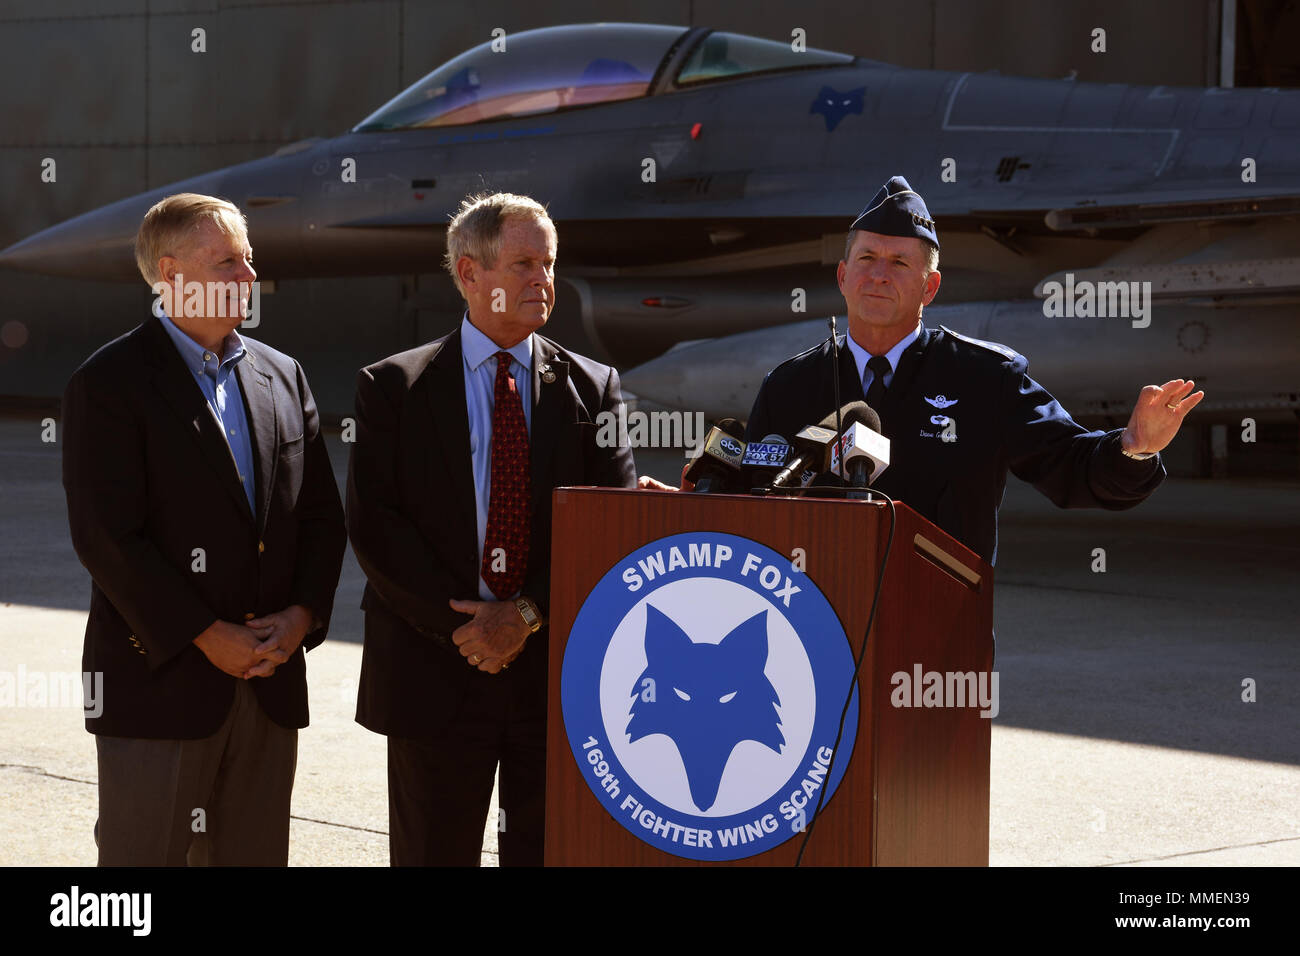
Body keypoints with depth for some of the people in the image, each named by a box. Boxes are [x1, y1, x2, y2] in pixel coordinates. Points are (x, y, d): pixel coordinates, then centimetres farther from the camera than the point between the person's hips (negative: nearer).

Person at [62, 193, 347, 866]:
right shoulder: (109, 383, -6)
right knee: (145, 857, -2)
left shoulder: (282, 377, 13)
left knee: (254, 856, 10)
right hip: (158, 679, -6)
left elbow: (321, 513, 13)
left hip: (269, 682, 6)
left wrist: (304, 613, -4)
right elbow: (106, 537, -13)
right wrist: (206, 637, -16)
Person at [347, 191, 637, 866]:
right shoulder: (393, 387, 2)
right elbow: (373, 525, -6)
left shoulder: (591, 389, 7)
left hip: (559, 674, 2)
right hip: (434, 675, -1)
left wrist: (529, 613, -13)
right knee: (434, 858, 6)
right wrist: (459, 624, -13)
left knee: (550, 854, 7)